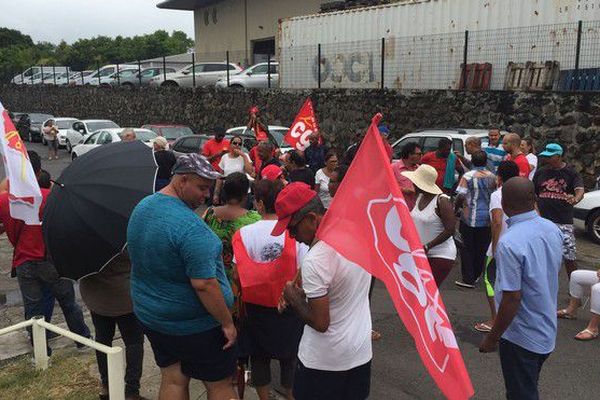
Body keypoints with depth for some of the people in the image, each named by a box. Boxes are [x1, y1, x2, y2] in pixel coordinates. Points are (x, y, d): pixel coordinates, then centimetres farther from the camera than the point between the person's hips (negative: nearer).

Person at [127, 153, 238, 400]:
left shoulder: (141, 208, 1)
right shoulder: (190, 227, -29)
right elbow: (203, 284, -29)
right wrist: (227, 323, -18)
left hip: (150, 315, 8)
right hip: (195, 325, -7)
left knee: (172, 380, 18)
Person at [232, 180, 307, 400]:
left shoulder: (245, 233, -13)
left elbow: (238, 275, -10)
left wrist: (239, 307, 3)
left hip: (256, 307, 1)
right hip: (288, 306, -1)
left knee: (259, 356, 19)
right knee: (289, 357, 18)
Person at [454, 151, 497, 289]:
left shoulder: (468, 176, -11)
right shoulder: (492, 177, 2)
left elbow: (461, 196, -13)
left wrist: (456, 206, 4)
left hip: (470, 218, -4)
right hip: (487, 218, 4)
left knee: (467, 248, 4)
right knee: (481, 248, 14)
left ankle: (468, 279, 2)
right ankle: (476, 275, 25)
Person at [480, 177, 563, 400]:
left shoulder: (509, 243, -28)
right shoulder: (553, 230, -4)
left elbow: (512, 298, -26)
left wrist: (492, 338, -15)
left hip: (521, 337, -7)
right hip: (547, 332, 7)